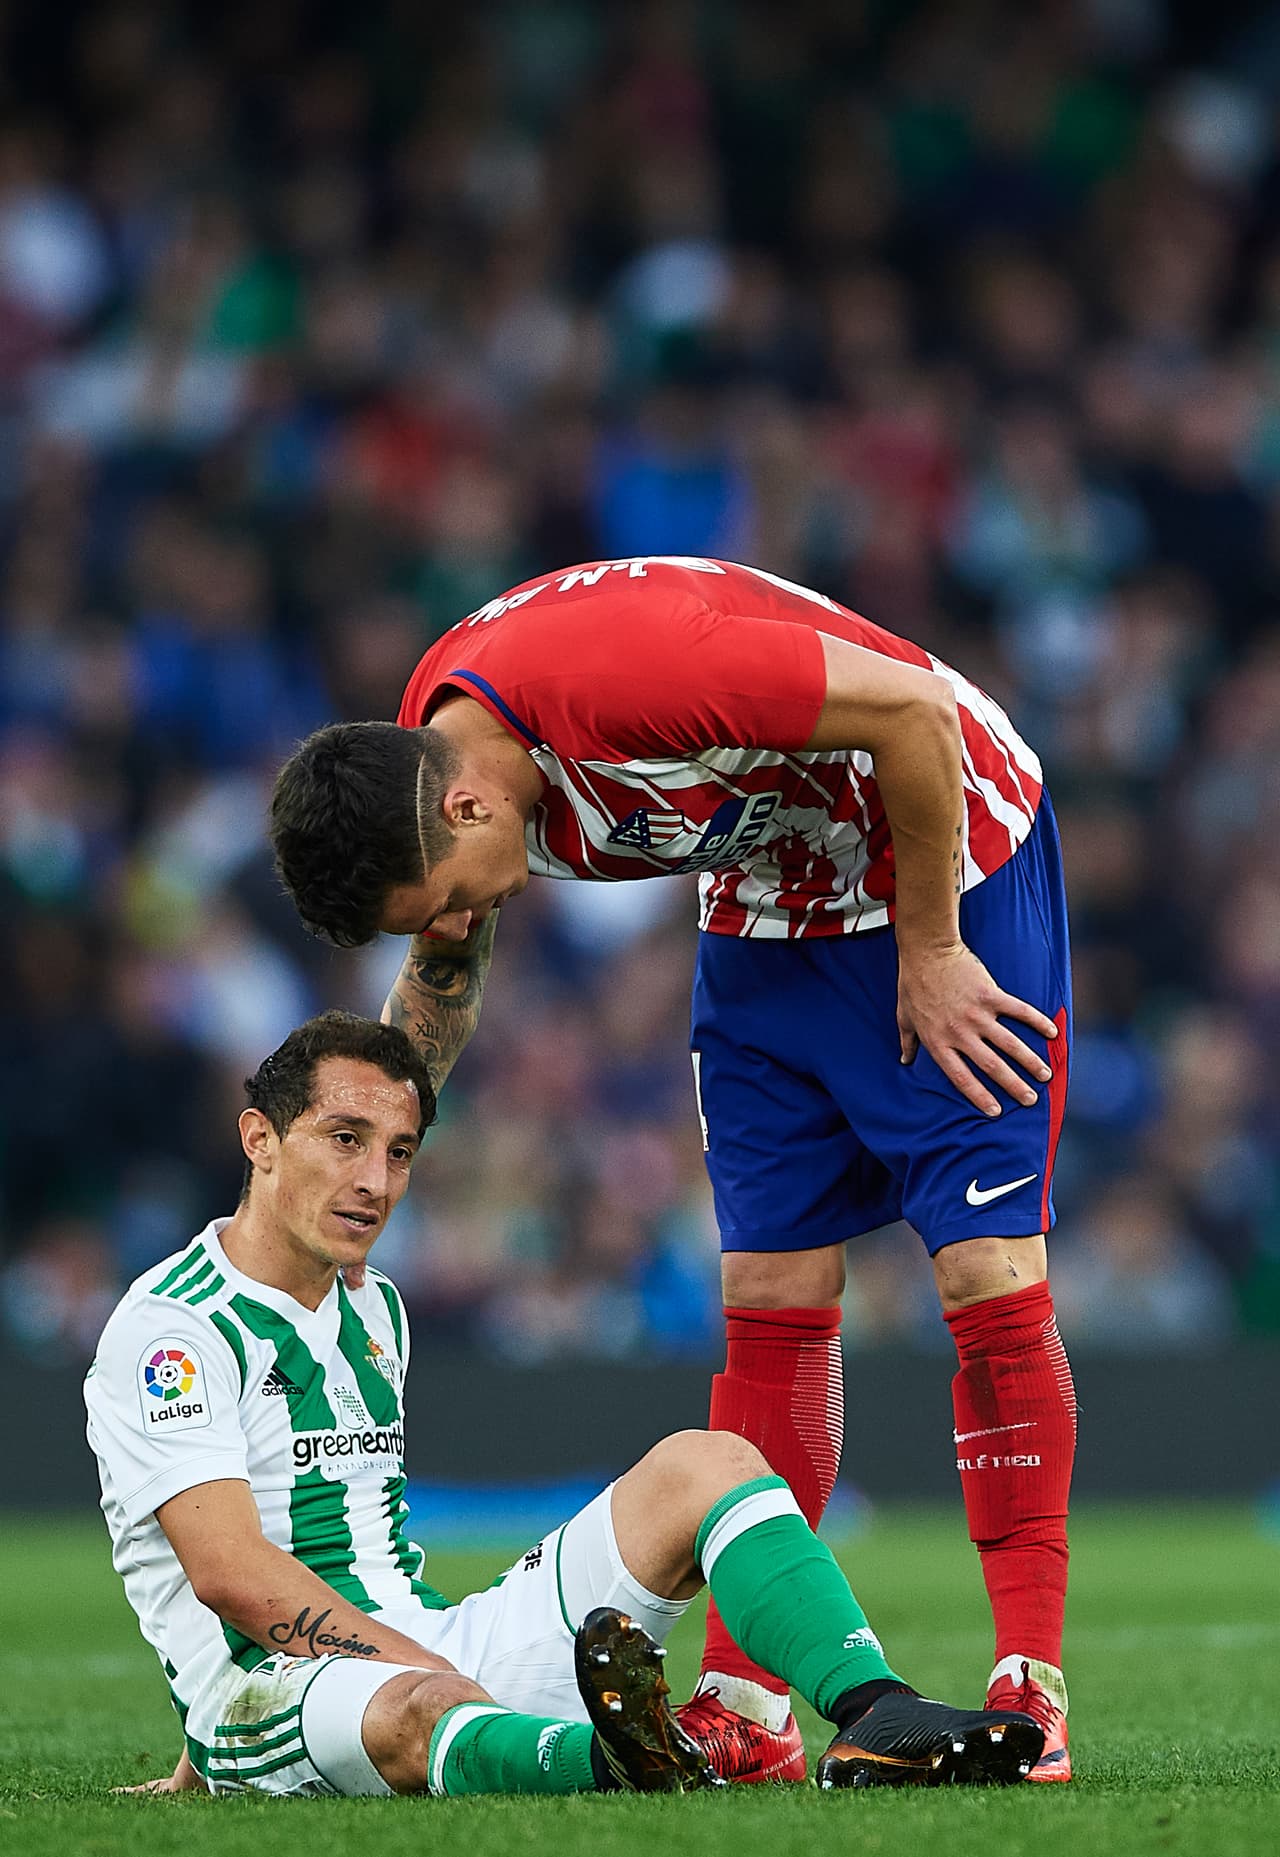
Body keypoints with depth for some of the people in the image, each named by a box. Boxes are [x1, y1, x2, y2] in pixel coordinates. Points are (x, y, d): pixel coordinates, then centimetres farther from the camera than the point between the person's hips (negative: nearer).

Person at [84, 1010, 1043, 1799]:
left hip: (419, 1650, 8)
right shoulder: (172, 1328, -9)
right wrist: (440, 1678, -25)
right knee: (418, 1707, -43)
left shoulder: (374, 1310, 20)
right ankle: (625, 1766, -75)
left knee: (702, 1465, -4)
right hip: (270, 1690, -8)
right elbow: (234, 1573, -20)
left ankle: (879, 1719, -30)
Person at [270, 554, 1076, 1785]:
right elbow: (442, 969, 11)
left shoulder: (621, 669, -36)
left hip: (951, 855, -7)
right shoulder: (422, 763, -9)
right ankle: (742, 1715, 1)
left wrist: (929, 952, -19)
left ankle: (1032, 1693, -11)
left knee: (988, 1269, -13)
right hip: (769, 916, 7)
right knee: (769, 1299, 0)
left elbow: (914, 709, -29)